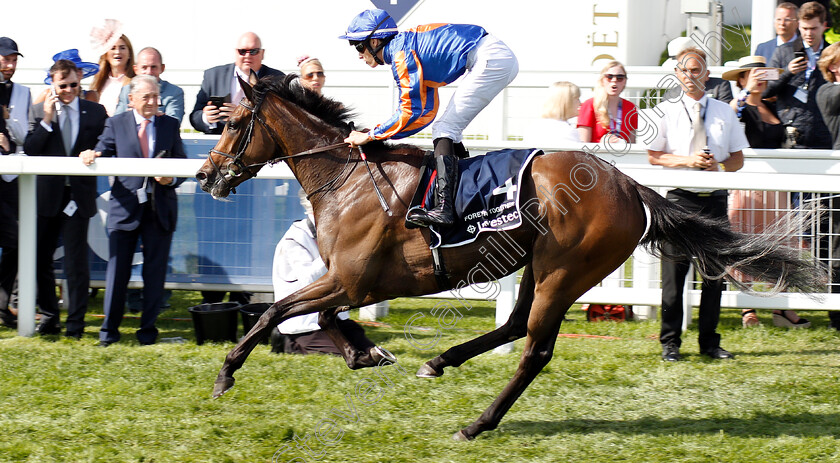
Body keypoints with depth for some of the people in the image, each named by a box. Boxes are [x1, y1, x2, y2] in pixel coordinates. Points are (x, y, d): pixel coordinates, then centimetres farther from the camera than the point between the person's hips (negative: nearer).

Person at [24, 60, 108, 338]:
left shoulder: (96, 112, 5)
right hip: (46, 196, 2)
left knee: (77, 261, -1)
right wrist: (46, 120, -12)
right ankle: (48, 317, 22)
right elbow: (29, 150, -4)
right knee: (41, 259, 7)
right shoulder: (39, 111, 5)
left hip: (78, 196, -2)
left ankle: (76, 323, 6)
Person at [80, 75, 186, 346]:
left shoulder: (170, 126, 9)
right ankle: (109, 329, 7)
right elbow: (101, 153, -1)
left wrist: (172, 178, -12)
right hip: (125, 206, -1)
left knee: (155, 270, 5)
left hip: (160, 209, 1)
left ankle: (148, 329, 14)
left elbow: (182, 165, 9)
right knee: (117, 268, -1)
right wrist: (91, 156, -24)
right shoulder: (116, 124, 6)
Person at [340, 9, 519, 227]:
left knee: (444, 128, -11)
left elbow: (411, 111, -13)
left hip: (491, 60, -10)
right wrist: (383, 132, 18)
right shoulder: (411, 46, 21)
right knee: (448, 128, 17)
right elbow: (427, 112, 23)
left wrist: (371, 135, -5)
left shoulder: (400, 52, -9)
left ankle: (443, 208, -22)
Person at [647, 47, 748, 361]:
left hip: (715, 197, 2)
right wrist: (687, 161, -13)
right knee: (674, 269, -2)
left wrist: (719, 165, -9)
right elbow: (654, 156, 1)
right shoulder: (665, 111, 4)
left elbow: (738, 159, 13)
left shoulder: (724, 112, 11)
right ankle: (670, 343, 6)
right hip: (680, 198, -2)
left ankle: (709, 342, 13)